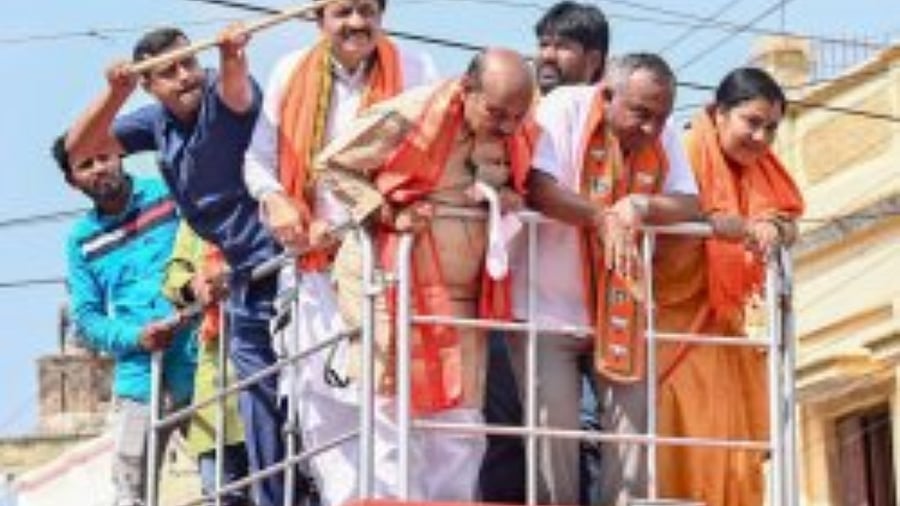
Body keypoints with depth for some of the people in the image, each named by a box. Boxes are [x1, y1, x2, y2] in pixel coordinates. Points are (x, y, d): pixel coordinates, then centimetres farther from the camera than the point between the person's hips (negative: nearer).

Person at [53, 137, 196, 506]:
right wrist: (136, 337, -10)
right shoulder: (81, 241, 12)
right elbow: (85, 319, 9)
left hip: (202, 362, -2)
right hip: (142, 375, 2)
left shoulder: (171, 194, 5)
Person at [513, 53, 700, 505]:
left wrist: (641, 206, -23)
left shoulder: (662, 136, 2)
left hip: (619, 310, 5)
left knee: (633, 411, 1)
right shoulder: (565, 109, -13)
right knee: (554, 416, -8)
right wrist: (603, 217, -23)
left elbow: (689, 204, -5)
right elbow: (537, 186, -25)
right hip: (549, 303, -5)